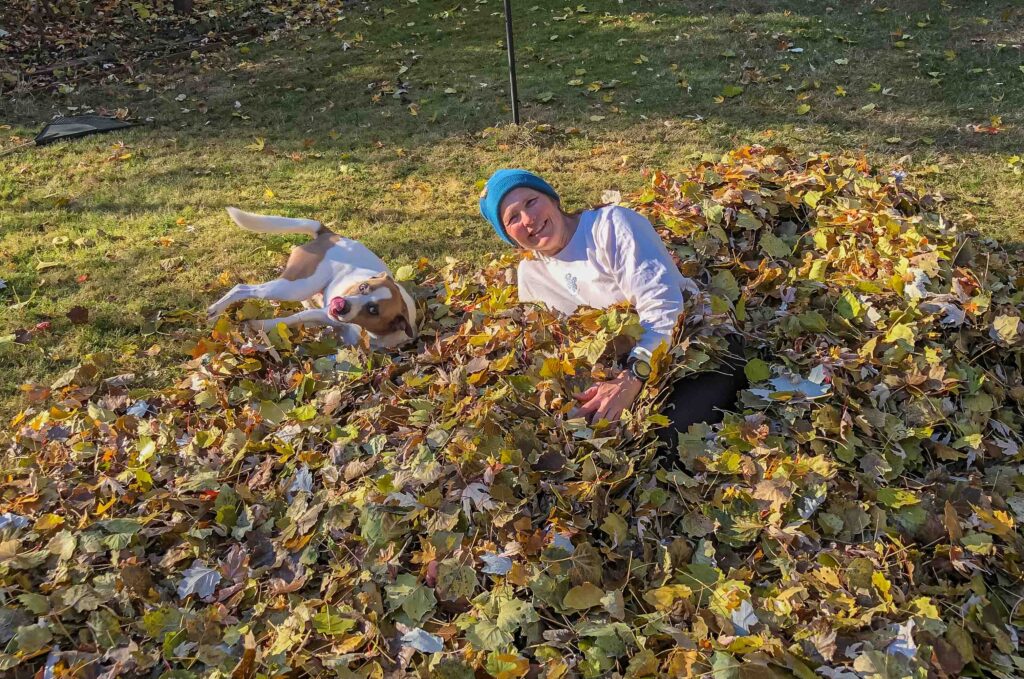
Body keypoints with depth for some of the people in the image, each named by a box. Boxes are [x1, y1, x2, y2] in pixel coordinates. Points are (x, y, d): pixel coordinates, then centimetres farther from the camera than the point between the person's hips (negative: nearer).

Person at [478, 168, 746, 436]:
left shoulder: (611, 223, -11)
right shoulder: (530, 273, 9)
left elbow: (661, 303, -22)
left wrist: (631, 378, -33)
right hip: (626, 371, 5)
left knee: (669, 433, -32)